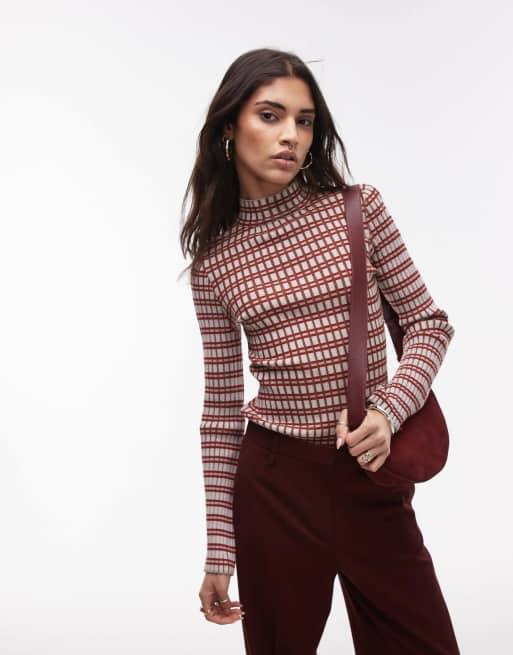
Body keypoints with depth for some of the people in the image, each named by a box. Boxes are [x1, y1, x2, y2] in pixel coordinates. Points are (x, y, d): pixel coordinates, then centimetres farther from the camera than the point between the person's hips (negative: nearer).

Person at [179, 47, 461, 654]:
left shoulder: (358, 207, -1)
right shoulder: (214, 258, 0)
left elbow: (429, 322, 3)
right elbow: (221, 406, 3)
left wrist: (387, 411, -17)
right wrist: (219, 552, 4)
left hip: (373, 474, 1)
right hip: (274, 480, 0)